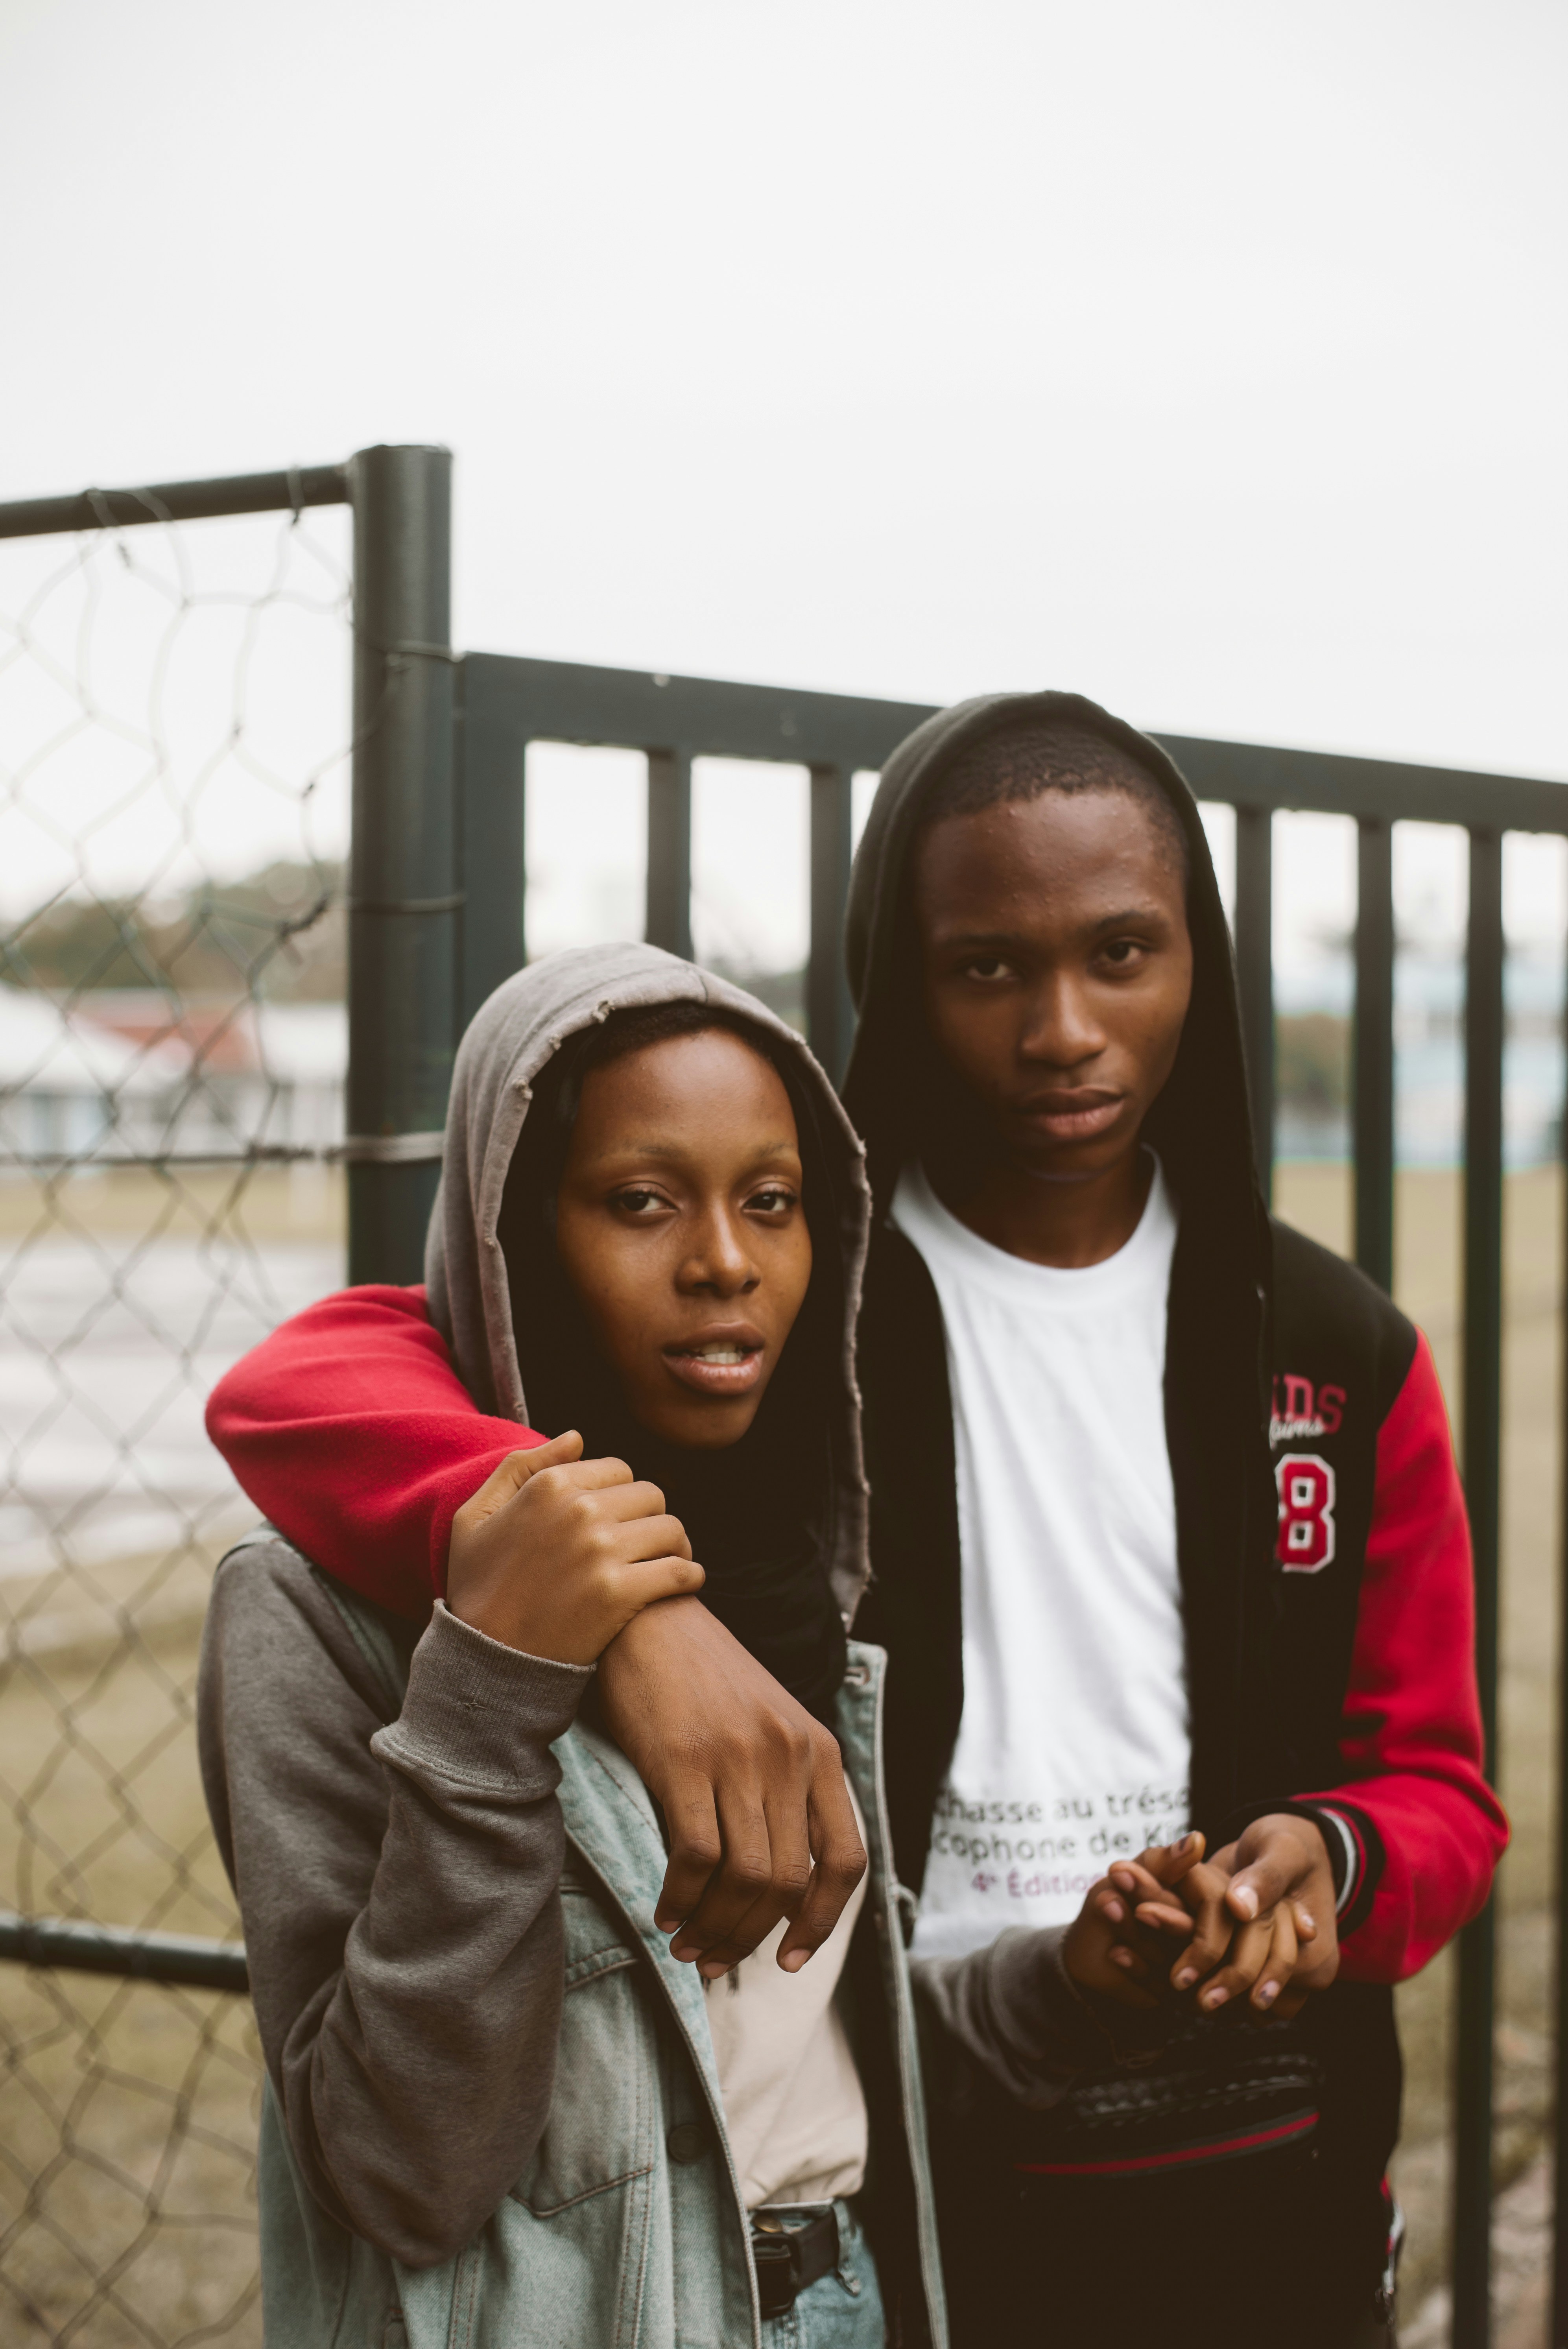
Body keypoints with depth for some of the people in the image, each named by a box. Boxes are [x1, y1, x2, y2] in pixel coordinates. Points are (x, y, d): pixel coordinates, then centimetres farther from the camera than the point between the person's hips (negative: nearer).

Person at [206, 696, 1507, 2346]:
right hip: (870, 2189, -3)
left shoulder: (1337, 1355, 2)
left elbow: (1435, 1786, 9)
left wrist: (1336, 1862, -16)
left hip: (1258, 2198, 3)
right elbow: (297, 1391, -24)